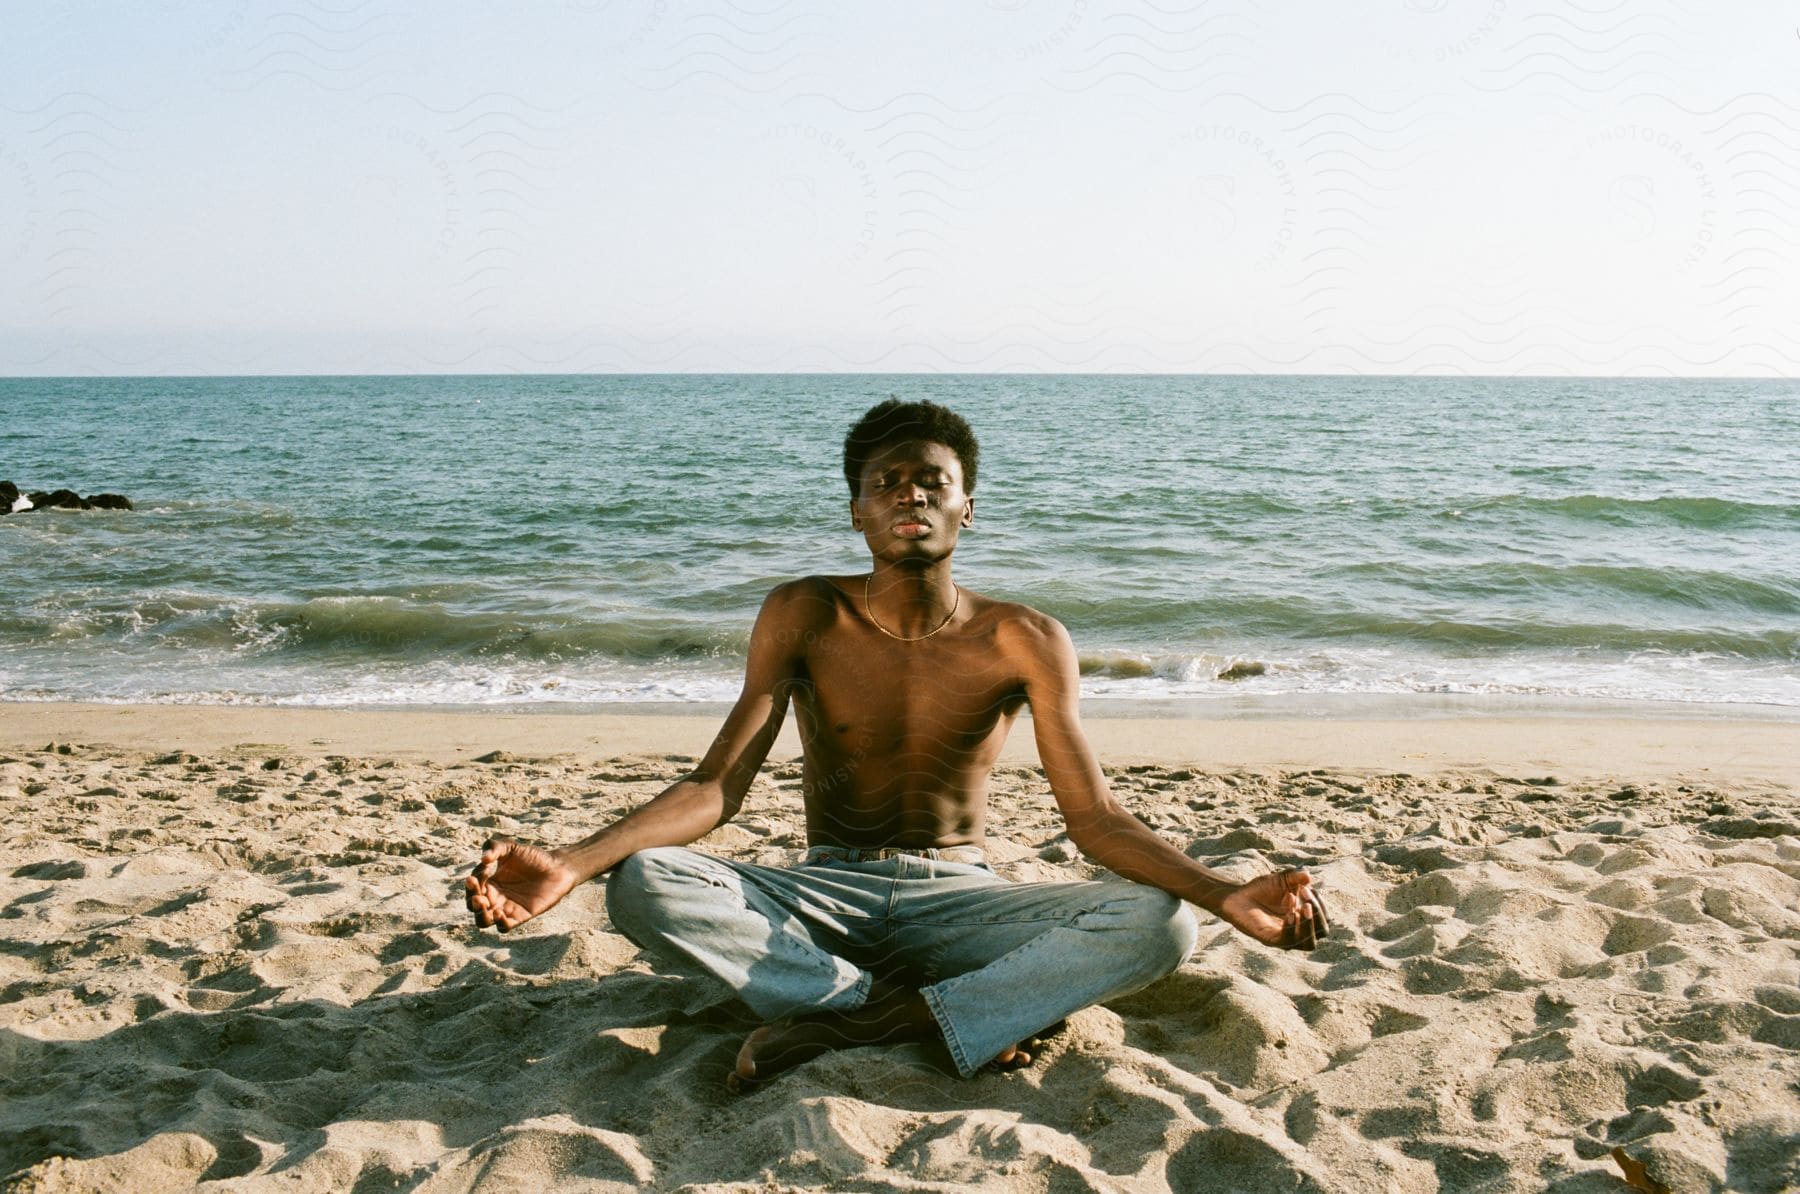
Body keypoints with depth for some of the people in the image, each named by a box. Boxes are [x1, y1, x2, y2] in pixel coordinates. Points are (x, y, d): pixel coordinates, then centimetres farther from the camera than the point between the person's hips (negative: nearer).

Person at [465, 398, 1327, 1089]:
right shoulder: (804, 617, -5)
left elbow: (1093, 817, -10)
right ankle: (957, 1015, -28)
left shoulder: (1024, 642, -6)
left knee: (1158, 925, -27)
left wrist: (1225, 895, -29)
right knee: (642, 885, -29)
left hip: (956, 897, 0)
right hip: (827, 893, 0)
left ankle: (842, 1025, -32)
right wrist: (572, 863, -28)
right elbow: (715, 787, -11)